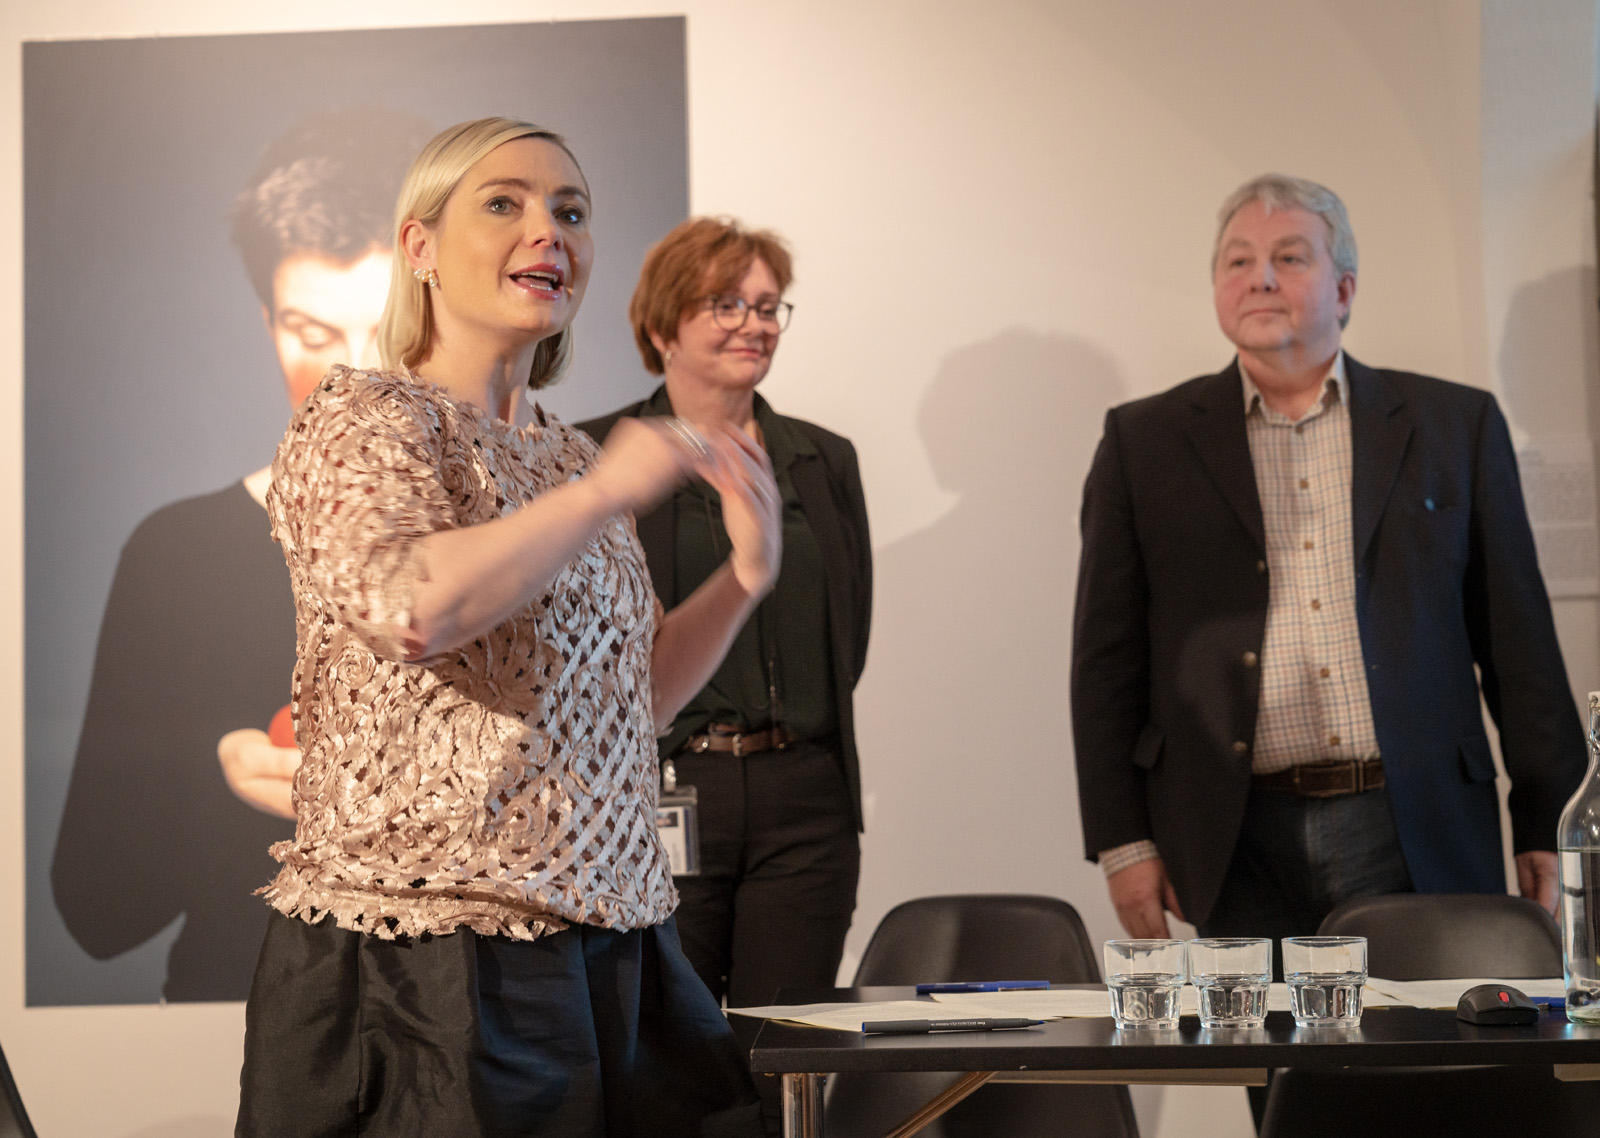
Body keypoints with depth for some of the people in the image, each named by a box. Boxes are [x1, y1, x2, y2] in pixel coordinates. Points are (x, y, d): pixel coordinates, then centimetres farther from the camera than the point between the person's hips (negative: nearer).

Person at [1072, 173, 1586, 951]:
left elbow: (1520, 645, 9)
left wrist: (1547, 829, 4)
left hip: (1413, 840, 1)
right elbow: (1107, 661, 8)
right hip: (1238, 849, 0)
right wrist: (1122, 841, 0)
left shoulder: (1455, 426, 10)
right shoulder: (1145, 442, 10)